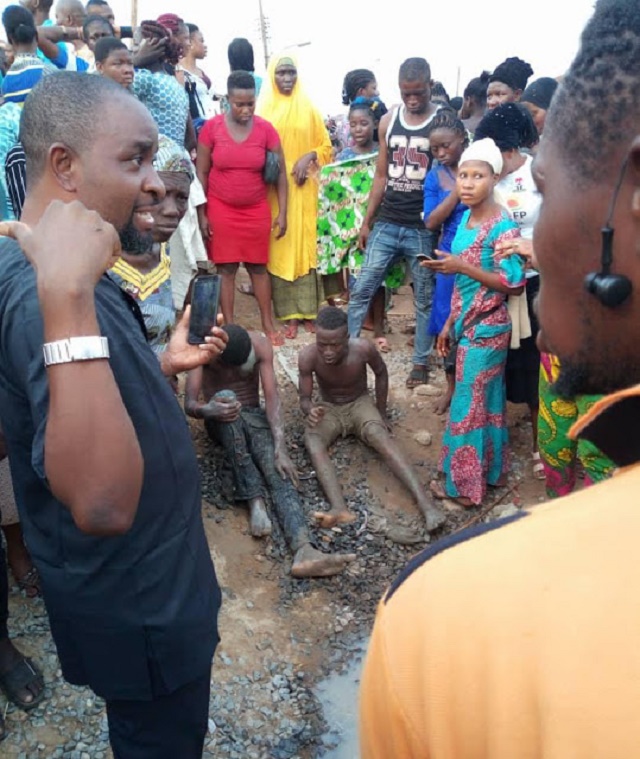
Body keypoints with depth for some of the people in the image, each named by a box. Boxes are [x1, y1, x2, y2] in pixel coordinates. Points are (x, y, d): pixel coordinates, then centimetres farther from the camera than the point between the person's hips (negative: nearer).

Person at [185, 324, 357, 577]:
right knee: (231, 417, -39)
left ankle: (303, 550, -49)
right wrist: (207, 410, -48)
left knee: (276, 466, -28)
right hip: (220, 421, -1)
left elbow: (272, 397, -20)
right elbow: (189, 404, -23)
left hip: (253, 414, 1)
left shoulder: (260, 344, -15)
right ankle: (256, 502, -38)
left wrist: (280, 448, -33)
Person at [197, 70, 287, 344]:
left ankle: (268, 323, 17)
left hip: (256, 209, 1)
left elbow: (280, 172, 0)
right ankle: (229, 326, 11)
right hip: (220, 208, -1)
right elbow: (201, 173, -2)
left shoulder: (265, 129, -4)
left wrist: (282, 213, -4)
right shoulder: (212, 127, -6)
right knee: (225, 267, 3)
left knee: (258, 266, 7)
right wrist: (201, 214, -4)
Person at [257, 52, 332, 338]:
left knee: (305, 245, 1)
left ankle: (307, 310, 10)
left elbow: (326, 147, 8)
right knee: (280, 247, 0)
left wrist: (308, 158, -10)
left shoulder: (308, 108, 7)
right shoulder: (264, 109, 5)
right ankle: (289, 314, 6)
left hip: (303, 187, 1)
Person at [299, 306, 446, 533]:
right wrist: (310, 410, -39)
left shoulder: (363, 348, -25)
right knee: (311, 439, -32)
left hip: (360, 404, -1)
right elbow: (304, 398, -15)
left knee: (380, 436, -34)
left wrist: (381, 413, 1)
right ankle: (339, 508, -50)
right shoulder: (308, 356, -24)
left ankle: (425, 503, -44)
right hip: (329, 409, 1)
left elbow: (381, 373, -3)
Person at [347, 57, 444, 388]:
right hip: (387, 224, 3)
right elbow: (381, 176, 11)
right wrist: (366, 221, 9)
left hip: (424, 228, -3)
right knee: (361, 290, 3)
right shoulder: (388, 121, 7)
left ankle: (420, 362, 20)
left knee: (424, 298, 8)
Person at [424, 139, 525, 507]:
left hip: (486, 327, -8)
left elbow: (512, 283, -21)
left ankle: (464, 485, 15)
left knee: (469, 404, 1)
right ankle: (491, 471, 31)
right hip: (468, 323, 8)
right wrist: (450, 323, 14)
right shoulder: (467, 217, 6)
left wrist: (462, 266, -27)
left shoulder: (502, 225, -19)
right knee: (487, 400, 17)